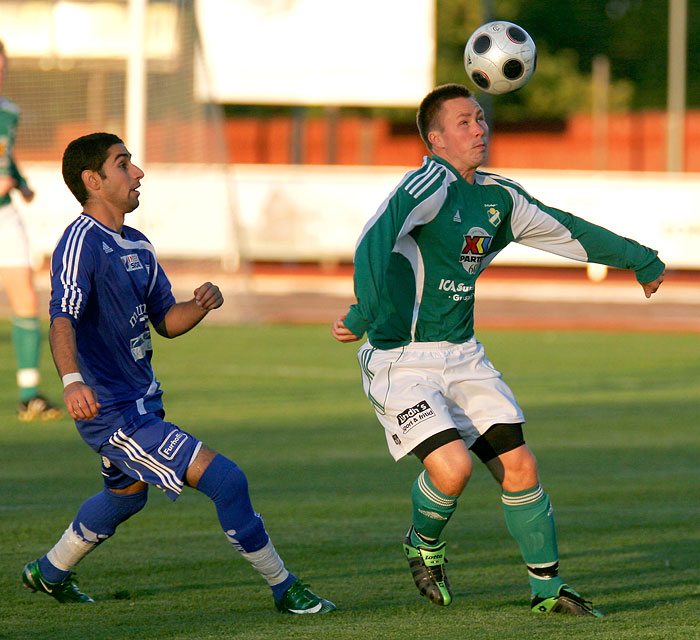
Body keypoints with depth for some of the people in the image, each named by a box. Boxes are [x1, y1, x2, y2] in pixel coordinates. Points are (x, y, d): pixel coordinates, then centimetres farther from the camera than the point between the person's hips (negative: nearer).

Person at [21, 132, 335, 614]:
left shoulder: (137, 245, 12)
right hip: (115, 413, -11)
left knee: (126, 494, 34)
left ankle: (50, 573, 52)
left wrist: (200, 306, -7)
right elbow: (62, 320, -30)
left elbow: (166, 320, 16)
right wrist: (72, 381, -48)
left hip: (140, 402, 11)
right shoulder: (81, 243, -18)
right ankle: (284, 589, -7)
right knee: (226, 480, -17)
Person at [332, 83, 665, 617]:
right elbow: (375, 241, -34)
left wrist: (639, 258, 32)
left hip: (462, 354, 7)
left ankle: (547, 588, 14)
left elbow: (566, 231, 24)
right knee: (452, 467, -21)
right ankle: (424, 547, 12)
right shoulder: (430, 185, -17)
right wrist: (365, 313, -49)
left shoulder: (498, 197, 8)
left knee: (520, 469, 0)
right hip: (401, 360, -7)